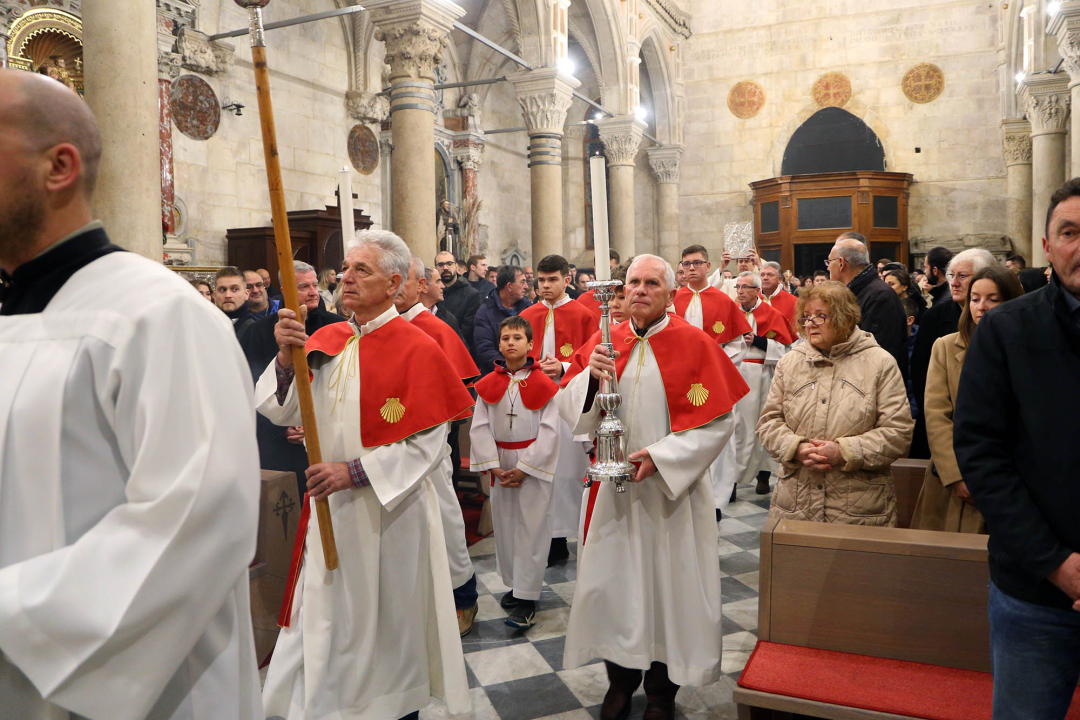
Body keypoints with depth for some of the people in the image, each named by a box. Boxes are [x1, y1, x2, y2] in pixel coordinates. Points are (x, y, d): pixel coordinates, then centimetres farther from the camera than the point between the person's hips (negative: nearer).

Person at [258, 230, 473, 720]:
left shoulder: (417, 349, -12)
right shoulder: (325, 341, 4)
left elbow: (428, 446, -15)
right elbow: (282, 412, 0)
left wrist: (355, 471, -21)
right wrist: (286, 358, -17)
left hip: (388, 509, -4)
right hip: (328, 505, 5)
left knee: (387, 622, 12)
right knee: (322, 618, 14)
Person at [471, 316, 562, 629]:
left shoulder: (543, 384, -7)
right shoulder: (488, 384, 3)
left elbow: (549, 429, -9)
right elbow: (479, 427, 1)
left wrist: (524, 468, -13)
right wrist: (494, 467, -8)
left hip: (535, 465, -4)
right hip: (499, 465, 4)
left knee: (532, 529, -2)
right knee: (504, 524, 12)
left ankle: (527, 598, 5)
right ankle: (514, 583, 29)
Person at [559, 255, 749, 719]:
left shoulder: (695, 345, -6)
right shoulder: (601, 344, 4)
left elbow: (718, 421, -10)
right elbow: (569, 410, 0)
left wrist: (660, 456, -17)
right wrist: (590, 377, -20)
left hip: (672, 488, -2)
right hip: (614, 486, 3)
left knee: (669, 585, 8)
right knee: (612, 583, 10)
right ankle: (620, 680, 32)